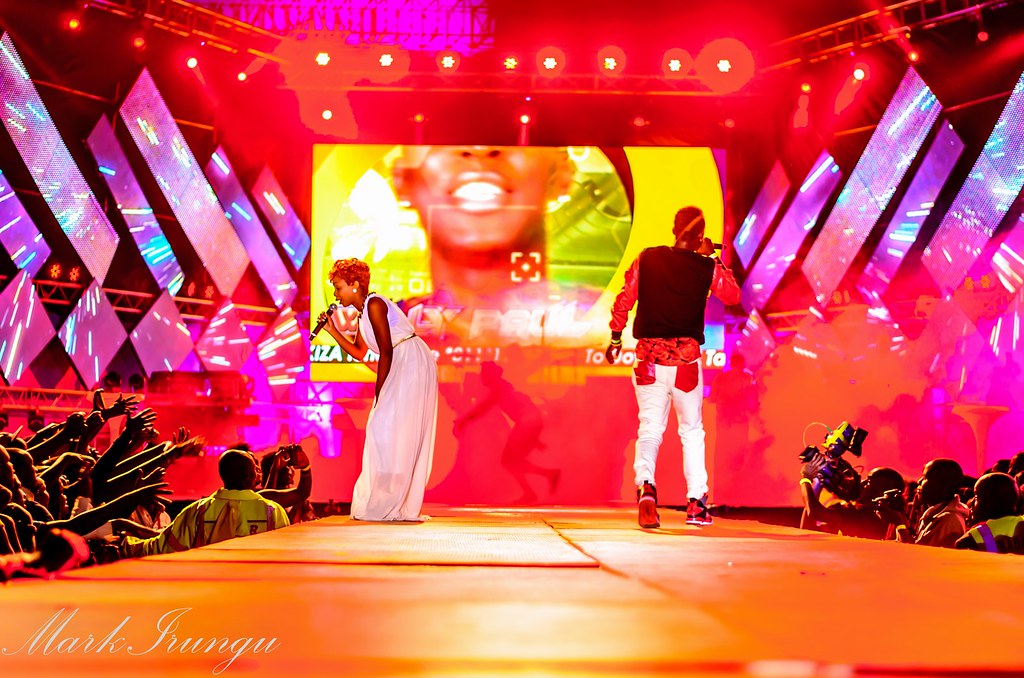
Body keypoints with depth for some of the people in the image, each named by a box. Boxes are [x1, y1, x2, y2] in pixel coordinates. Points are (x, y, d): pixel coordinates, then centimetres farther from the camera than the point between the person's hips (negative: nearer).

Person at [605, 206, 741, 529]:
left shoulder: (646, 259, 0)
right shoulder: (708, 268, -2)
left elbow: (623, 300, 3)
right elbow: (733, 295, 15)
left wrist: (616, 336, 14)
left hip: (649, 357, 0)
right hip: (686, 358, 0)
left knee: (650, 428, 2)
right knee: (692, 430, 14)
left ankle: (645, 485, -24)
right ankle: (696, 502, 14)